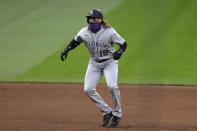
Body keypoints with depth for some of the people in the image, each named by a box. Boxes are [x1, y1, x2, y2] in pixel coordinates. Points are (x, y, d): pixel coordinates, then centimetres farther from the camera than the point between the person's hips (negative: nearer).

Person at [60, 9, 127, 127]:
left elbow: (123, 43, -13)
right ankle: (107, 112, 7)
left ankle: (117, 114, -4)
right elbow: (75, 41, 12)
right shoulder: (84, 33, -9)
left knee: (112, 86, -24)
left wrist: (120, 52, -33)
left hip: (110, 62, -4)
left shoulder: (109, 32, -19)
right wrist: (66, 50, -3)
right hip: (94, 63, 4)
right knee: (88, 89, -7)